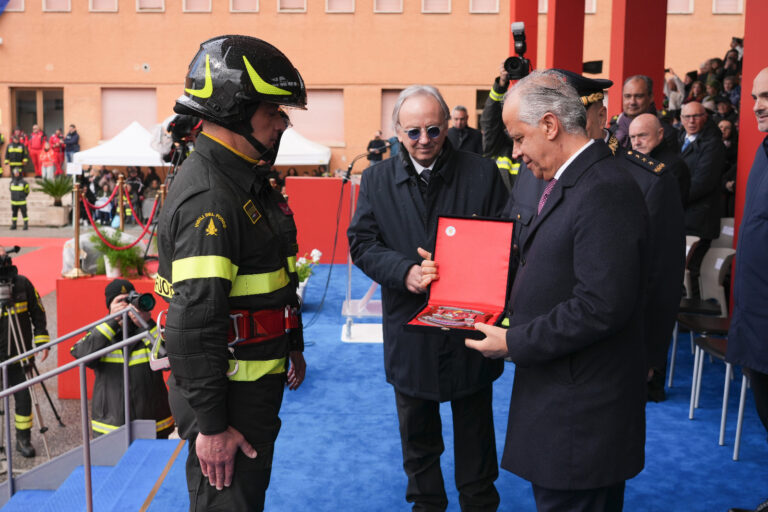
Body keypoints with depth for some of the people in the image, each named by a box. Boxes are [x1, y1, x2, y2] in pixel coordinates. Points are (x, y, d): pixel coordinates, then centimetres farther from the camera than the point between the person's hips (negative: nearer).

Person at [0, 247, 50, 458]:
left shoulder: (22, 284, -3)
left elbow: (38, 313, 7)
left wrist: (42, 340, 4)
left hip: (20, 354, 1)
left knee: (23, 395, 4)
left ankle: (23, 438, 21)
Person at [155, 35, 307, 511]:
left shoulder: (247, 177, 8)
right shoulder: (207, 196, -25)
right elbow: (194, 323, -28)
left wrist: (293, 345, 23)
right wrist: (211, 423, -23)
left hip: (258, 380, 10)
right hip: (227, 390, -10)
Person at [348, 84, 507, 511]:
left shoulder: (483, 173, -5)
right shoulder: (377, 179, 2)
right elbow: (362, 242, -3)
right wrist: (404, 270, -20)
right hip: (409, 328, 2)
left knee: (475, 429, 15)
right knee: (417, 432, 19)